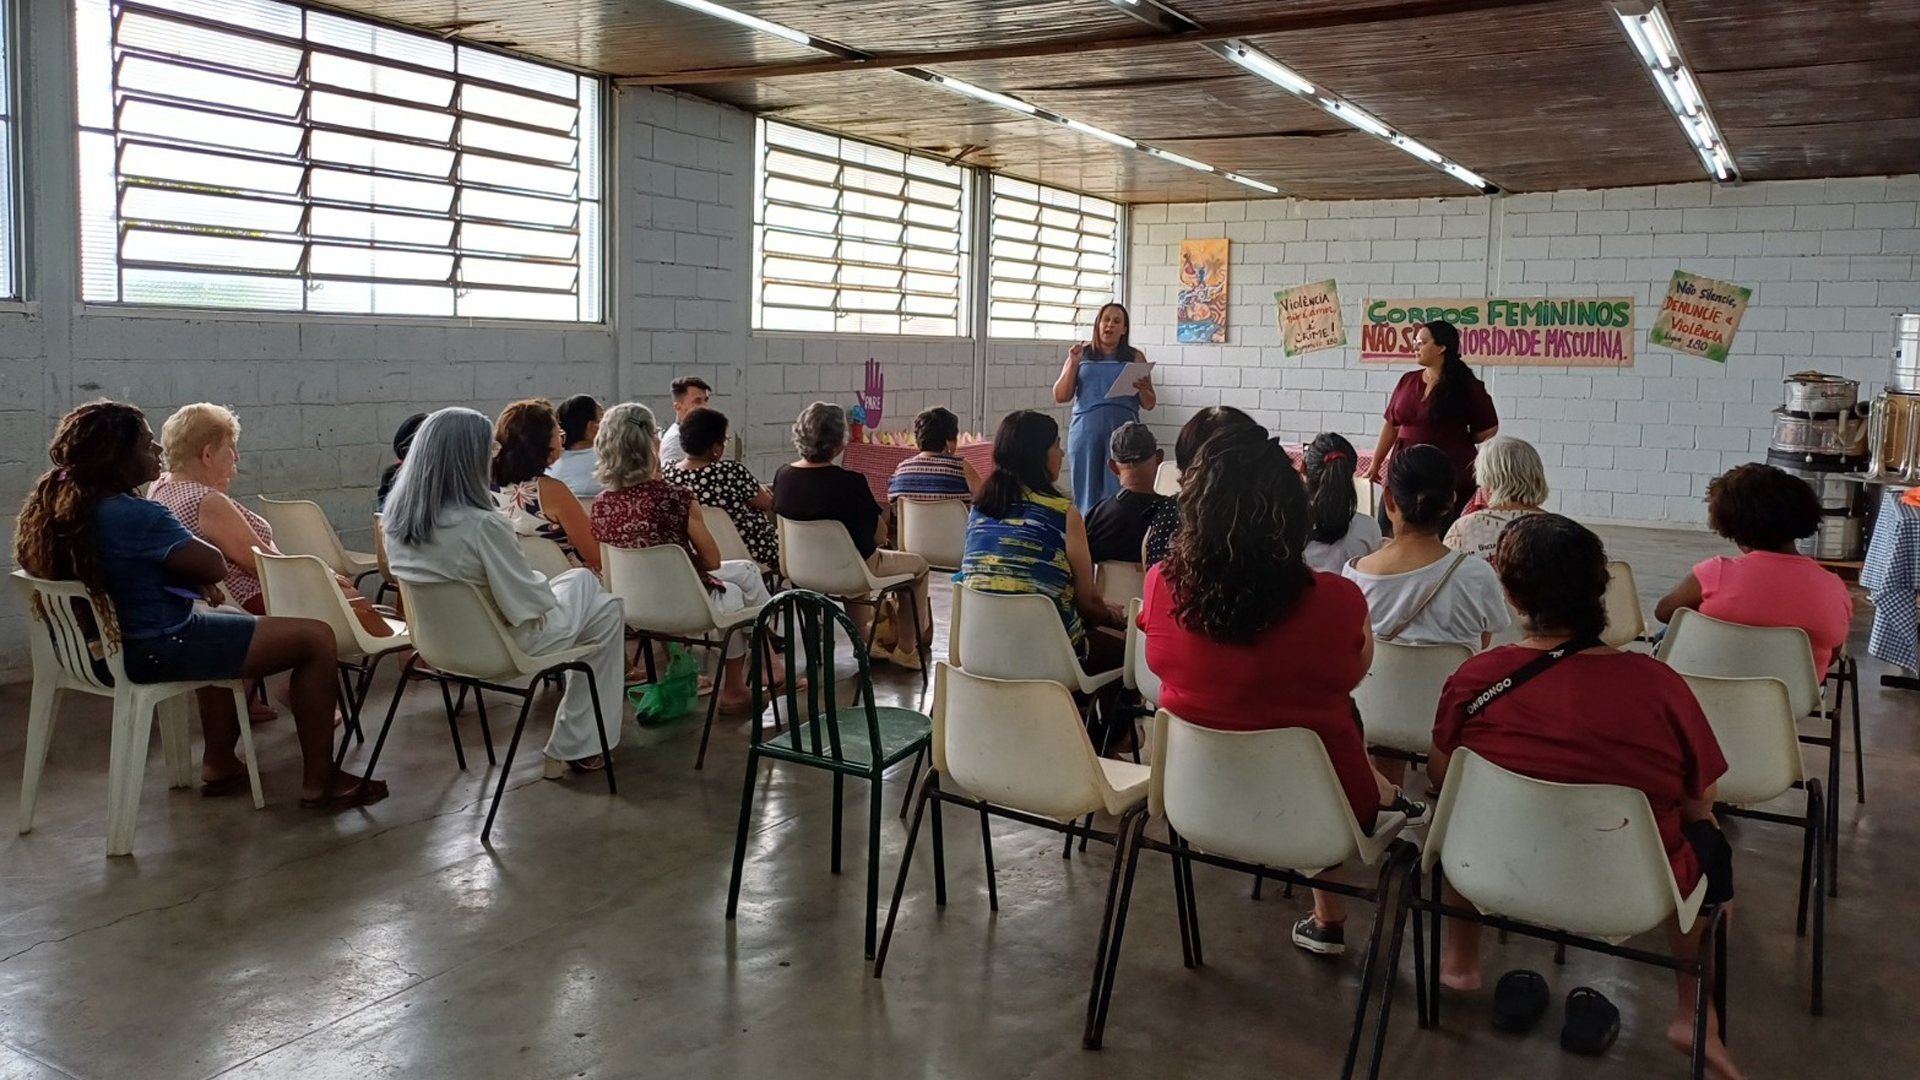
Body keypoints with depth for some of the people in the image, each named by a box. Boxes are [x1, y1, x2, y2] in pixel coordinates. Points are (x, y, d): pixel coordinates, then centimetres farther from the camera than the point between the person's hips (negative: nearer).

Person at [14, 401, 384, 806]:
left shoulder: (51, 504, 4)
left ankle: (220, 765, 38)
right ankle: (319, 781, 3)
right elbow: (214, 566, -16)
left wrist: (184, 567, 6)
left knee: (229, 626, 37)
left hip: (98, 646, 10)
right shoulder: (137, 515, -26)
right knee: (317, 638, -5)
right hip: (156, 650, -10)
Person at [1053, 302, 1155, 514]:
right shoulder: (1081, 353, 11)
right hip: (1086, 430, 1)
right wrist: (1073, 363, -4)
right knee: (1086, 492, 1)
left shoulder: (1135, 357, 11)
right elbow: (1060, 396, 7)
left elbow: (1149, 404, 12)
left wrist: (1143, 389, -10)